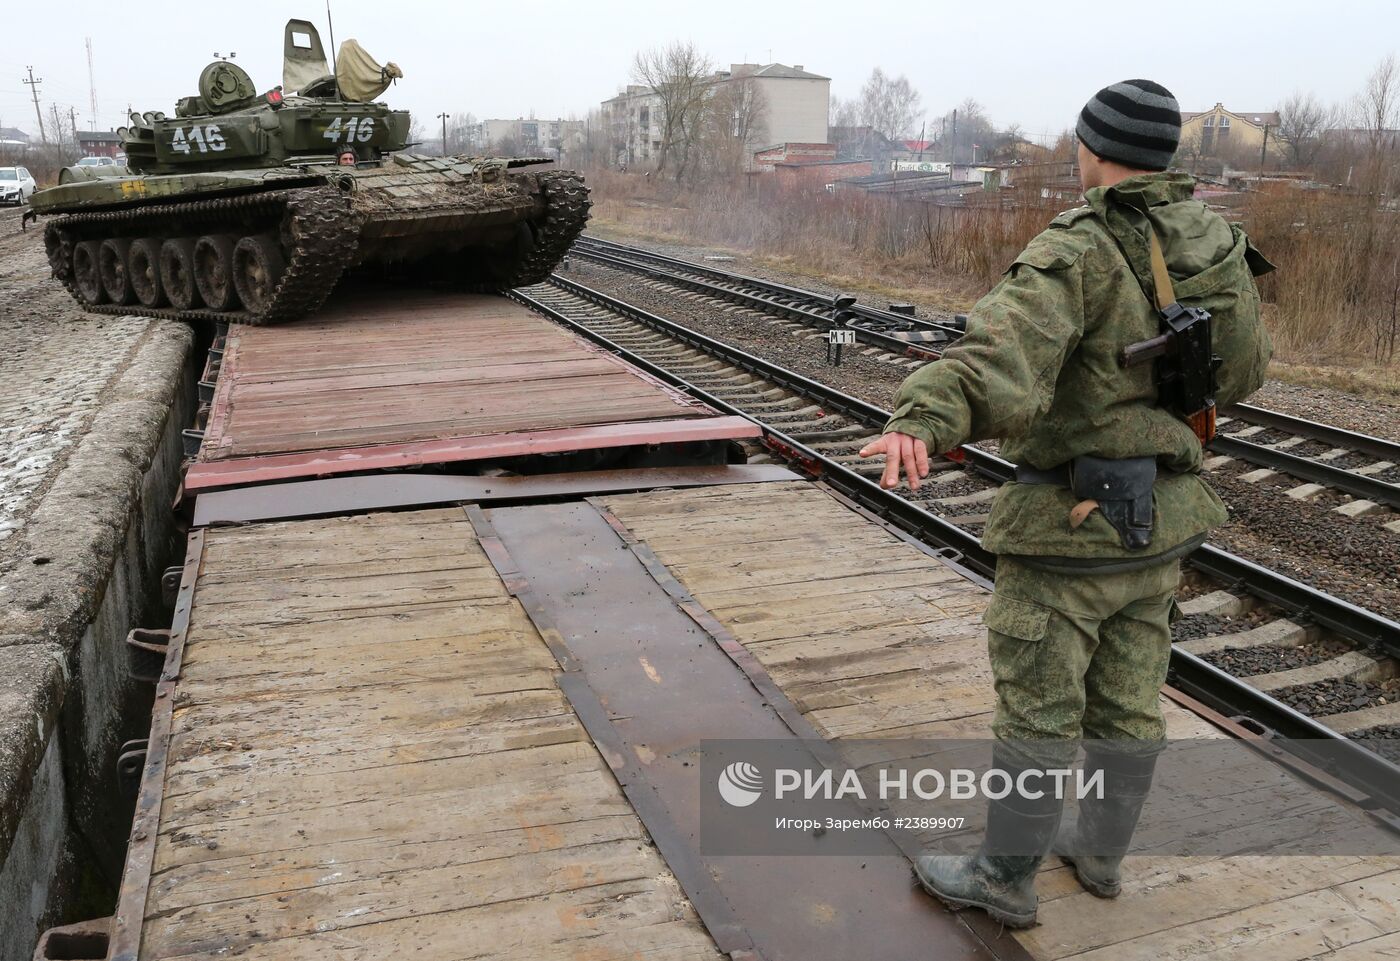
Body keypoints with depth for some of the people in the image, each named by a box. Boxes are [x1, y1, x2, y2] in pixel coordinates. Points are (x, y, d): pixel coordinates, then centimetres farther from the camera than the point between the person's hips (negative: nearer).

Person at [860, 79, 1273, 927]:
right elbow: (1241, 372, 18)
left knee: (1037, 705, 5)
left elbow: (1004, 358, -40)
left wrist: (920, 425, -55)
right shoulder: (1220, 245, 4)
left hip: (1074, 516, -7)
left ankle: (1006, 878, 19)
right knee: (1128, 697, 19)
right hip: (1163, 513, 8)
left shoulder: (1079, 253, -20)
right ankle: (1102, 850, 36)